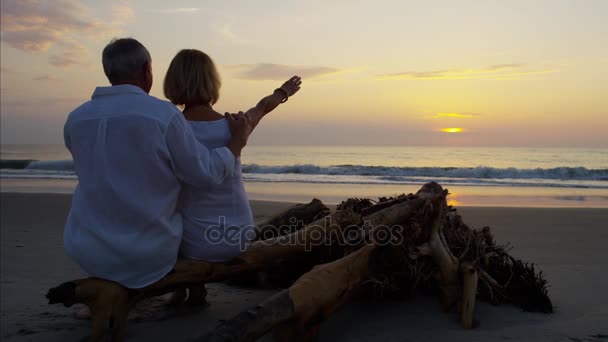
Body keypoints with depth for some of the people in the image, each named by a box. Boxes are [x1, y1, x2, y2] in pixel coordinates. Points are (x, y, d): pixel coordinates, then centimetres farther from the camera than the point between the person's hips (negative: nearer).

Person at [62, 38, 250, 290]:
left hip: (88, 251, 4)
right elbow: (206, 173, -12)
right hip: (148, 252, -3)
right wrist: (237, 141, 4)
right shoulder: (164, 115, -17)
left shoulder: (76, 120, -1)